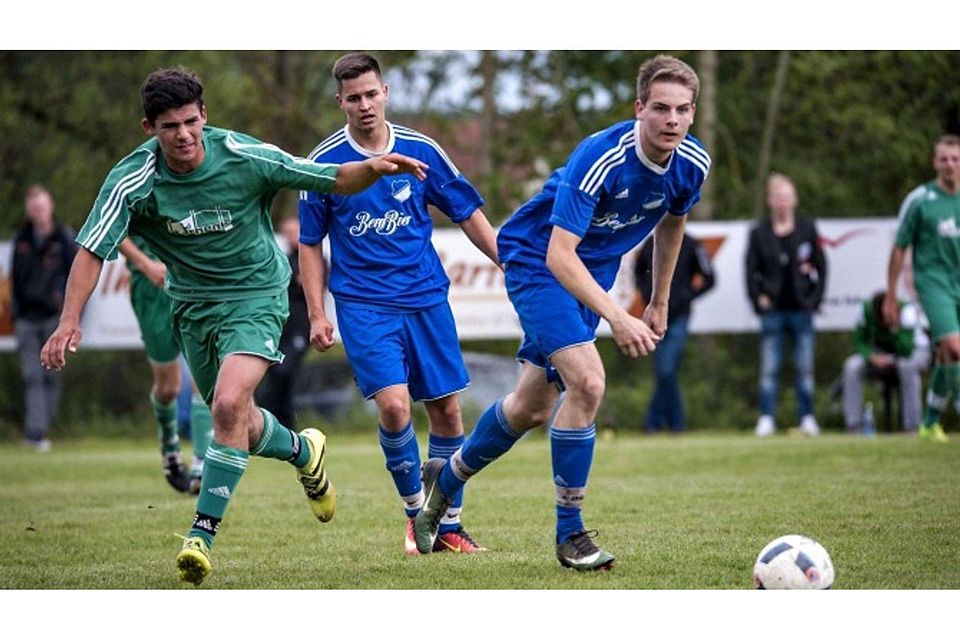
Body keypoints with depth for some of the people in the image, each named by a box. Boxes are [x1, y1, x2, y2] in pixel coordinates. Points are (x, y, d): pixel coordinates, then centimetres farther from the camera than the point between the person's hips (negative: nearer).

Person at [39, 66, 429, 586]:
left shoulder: (246, 158, -20)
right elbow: (91, 251, -21)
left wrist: (373, 169, -31)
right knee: (237, 422, 15)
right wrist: (70, 321, -35)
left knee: (229, 405, -24)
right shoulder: (132, 181, -19)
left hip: (255, 293, -3)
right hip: (192, 303, 3)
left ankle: (203, 532, -18)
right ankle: (303, 452, 49)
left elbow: (333, 180, -10)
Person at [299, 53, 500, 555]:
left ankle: (448, 523, 16)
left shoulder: (420, 150, 2)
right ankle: (416, 511, 4)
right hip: (364, 303, -3)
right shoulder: (324, 163, -2)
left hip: (427, 298, 3)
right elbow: (310, 245, 6)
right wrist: (316, 315, 0)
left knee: (446, 409, 2)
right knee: (393, 406, -18)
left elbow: (468, 215, 10)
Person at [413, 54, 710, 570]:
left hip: (591, 274, 7)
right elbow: (559, 254, -36)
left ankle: (446, 477, 39)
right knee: (586, 381, -24)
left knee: (533, 408, 12)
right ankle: (570, 535, -12)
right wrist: (617, 318, -46)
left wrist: (659, 302, 17)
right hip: (536, 259, -7)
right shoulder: (599, 159, -33)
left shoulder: (692, 165, -12)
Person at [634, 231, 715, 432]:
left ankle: (654, 420, 0)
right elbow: (639, 271, 23)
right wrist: (647, 294, 6)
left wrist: (685, 297, -7)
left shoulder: (691, 246, -4)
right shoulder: (651, 244, 7)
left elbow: (709, 279, 1)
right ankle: (676, 422, 19)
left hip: (678, 317, -4)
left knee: (666, 371, -12)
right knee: (663, 371, 8)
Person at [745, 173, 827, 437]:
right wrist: (759, 300, -5)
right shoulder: (759, 233, 3)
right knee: (769, 369, 0)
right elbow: (751, 271, 5)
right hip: (773, 310, -1)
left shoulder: (807, 230, 5)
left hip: (802, 309, 1)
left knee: (805, 368, 3)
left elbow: (820, 266, 7)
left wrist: (814, 298, -1)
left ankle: (807, 418, 8)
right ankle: (767, 418, 3)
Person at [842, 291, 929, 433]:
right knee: (851, 366, -23)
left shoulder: (907, 311, -30)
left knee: (907, 366, -39)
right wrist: (872, 357, -27)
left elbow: (906, 352, -37)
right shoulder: (867, 309, -20)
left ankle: (912, 425, -31)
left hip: (916, 351, -4)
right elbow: (860, 341, -8)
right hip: (881, 354, 4)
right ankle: (853, 425, -16)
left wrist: (895, 328, -49)